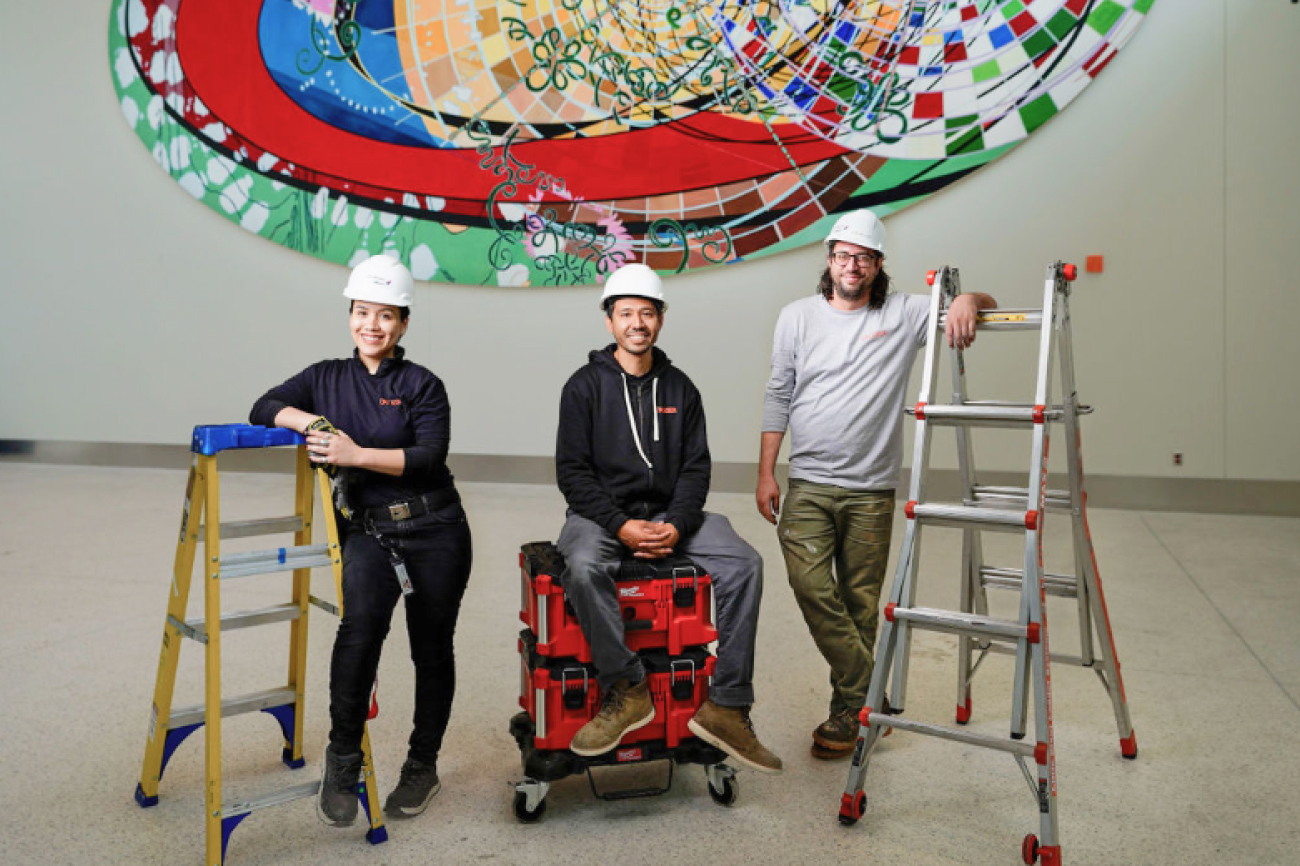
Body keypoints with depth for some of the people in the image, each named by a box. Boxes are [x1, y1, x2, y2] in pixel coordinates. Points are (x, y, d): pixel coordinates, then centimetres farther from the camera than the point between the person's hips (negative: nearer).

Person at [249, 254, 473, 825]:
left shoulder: (422, 385, 0)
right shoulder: (328, 378, 12)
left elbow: (430, 457, -12)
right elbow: (264, 408, 4)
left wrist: (357, 454, -20)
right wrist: (314, 421, -13)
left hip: (435, 531, -1)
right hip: (367, 531, 1)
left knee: (431, 648, 7)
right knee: (361, 623, -26)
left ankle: (423, 766, 27)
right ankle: (342, 762, -11)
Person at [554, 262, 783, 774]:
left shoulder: (679, 388, 12)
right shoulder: (585, 385, 2)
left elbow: (696, 467, 6)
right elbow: (572, 471, -4)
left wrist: (676, 525, -13)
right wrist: (621, 527, -17)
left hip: (669, 515, 3)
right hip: (600, 513, -3)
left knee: (745, 564, -20)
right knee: (583, 567, -36)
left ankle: (726, 707, -16)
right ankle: (627, 690, -22)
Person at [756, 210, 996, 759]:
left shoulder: (905, 316, 3)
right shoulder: (797, 317, 7)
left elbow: (984, 307, 4)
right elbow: (778, 397, 10)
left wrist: (968, 300, -21)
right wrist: (766, 472, 4)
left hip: (872, 491, 0)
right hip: (808, 485, 1)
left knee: (861, 604, 6)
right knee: (808, 581, -16)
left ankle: (851, 704, 23)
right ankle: (868, 697, -2)